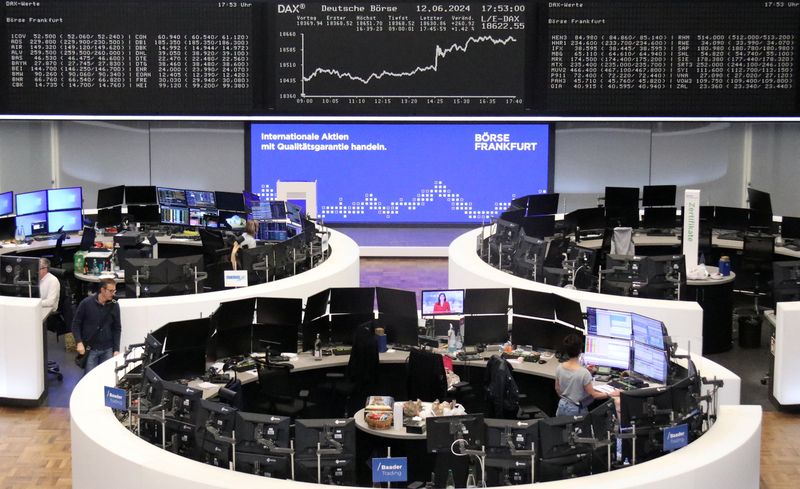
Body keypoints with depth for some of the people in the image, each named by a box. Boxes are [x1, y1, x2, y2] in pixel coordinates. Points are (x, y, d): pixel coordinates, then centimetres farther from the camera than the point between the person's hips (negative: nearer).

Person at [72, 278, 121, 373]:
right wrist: (79, 342, -12)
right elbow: (76, 324, -1)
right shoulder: (86, 303, -8)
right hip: (89, 349, -2)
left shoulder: (114, 305, -1)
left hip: (107, 349, 2)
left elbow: (117, 328, 6)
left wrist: (116, 349, 1)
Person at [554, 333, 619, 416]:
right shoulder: (584, 373, -23)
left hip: (562, 407, 6)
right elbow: (593, 395, -13)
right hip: (577, 410, -6)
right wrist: (611, 394, -1)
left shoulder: (559, 368, -6)